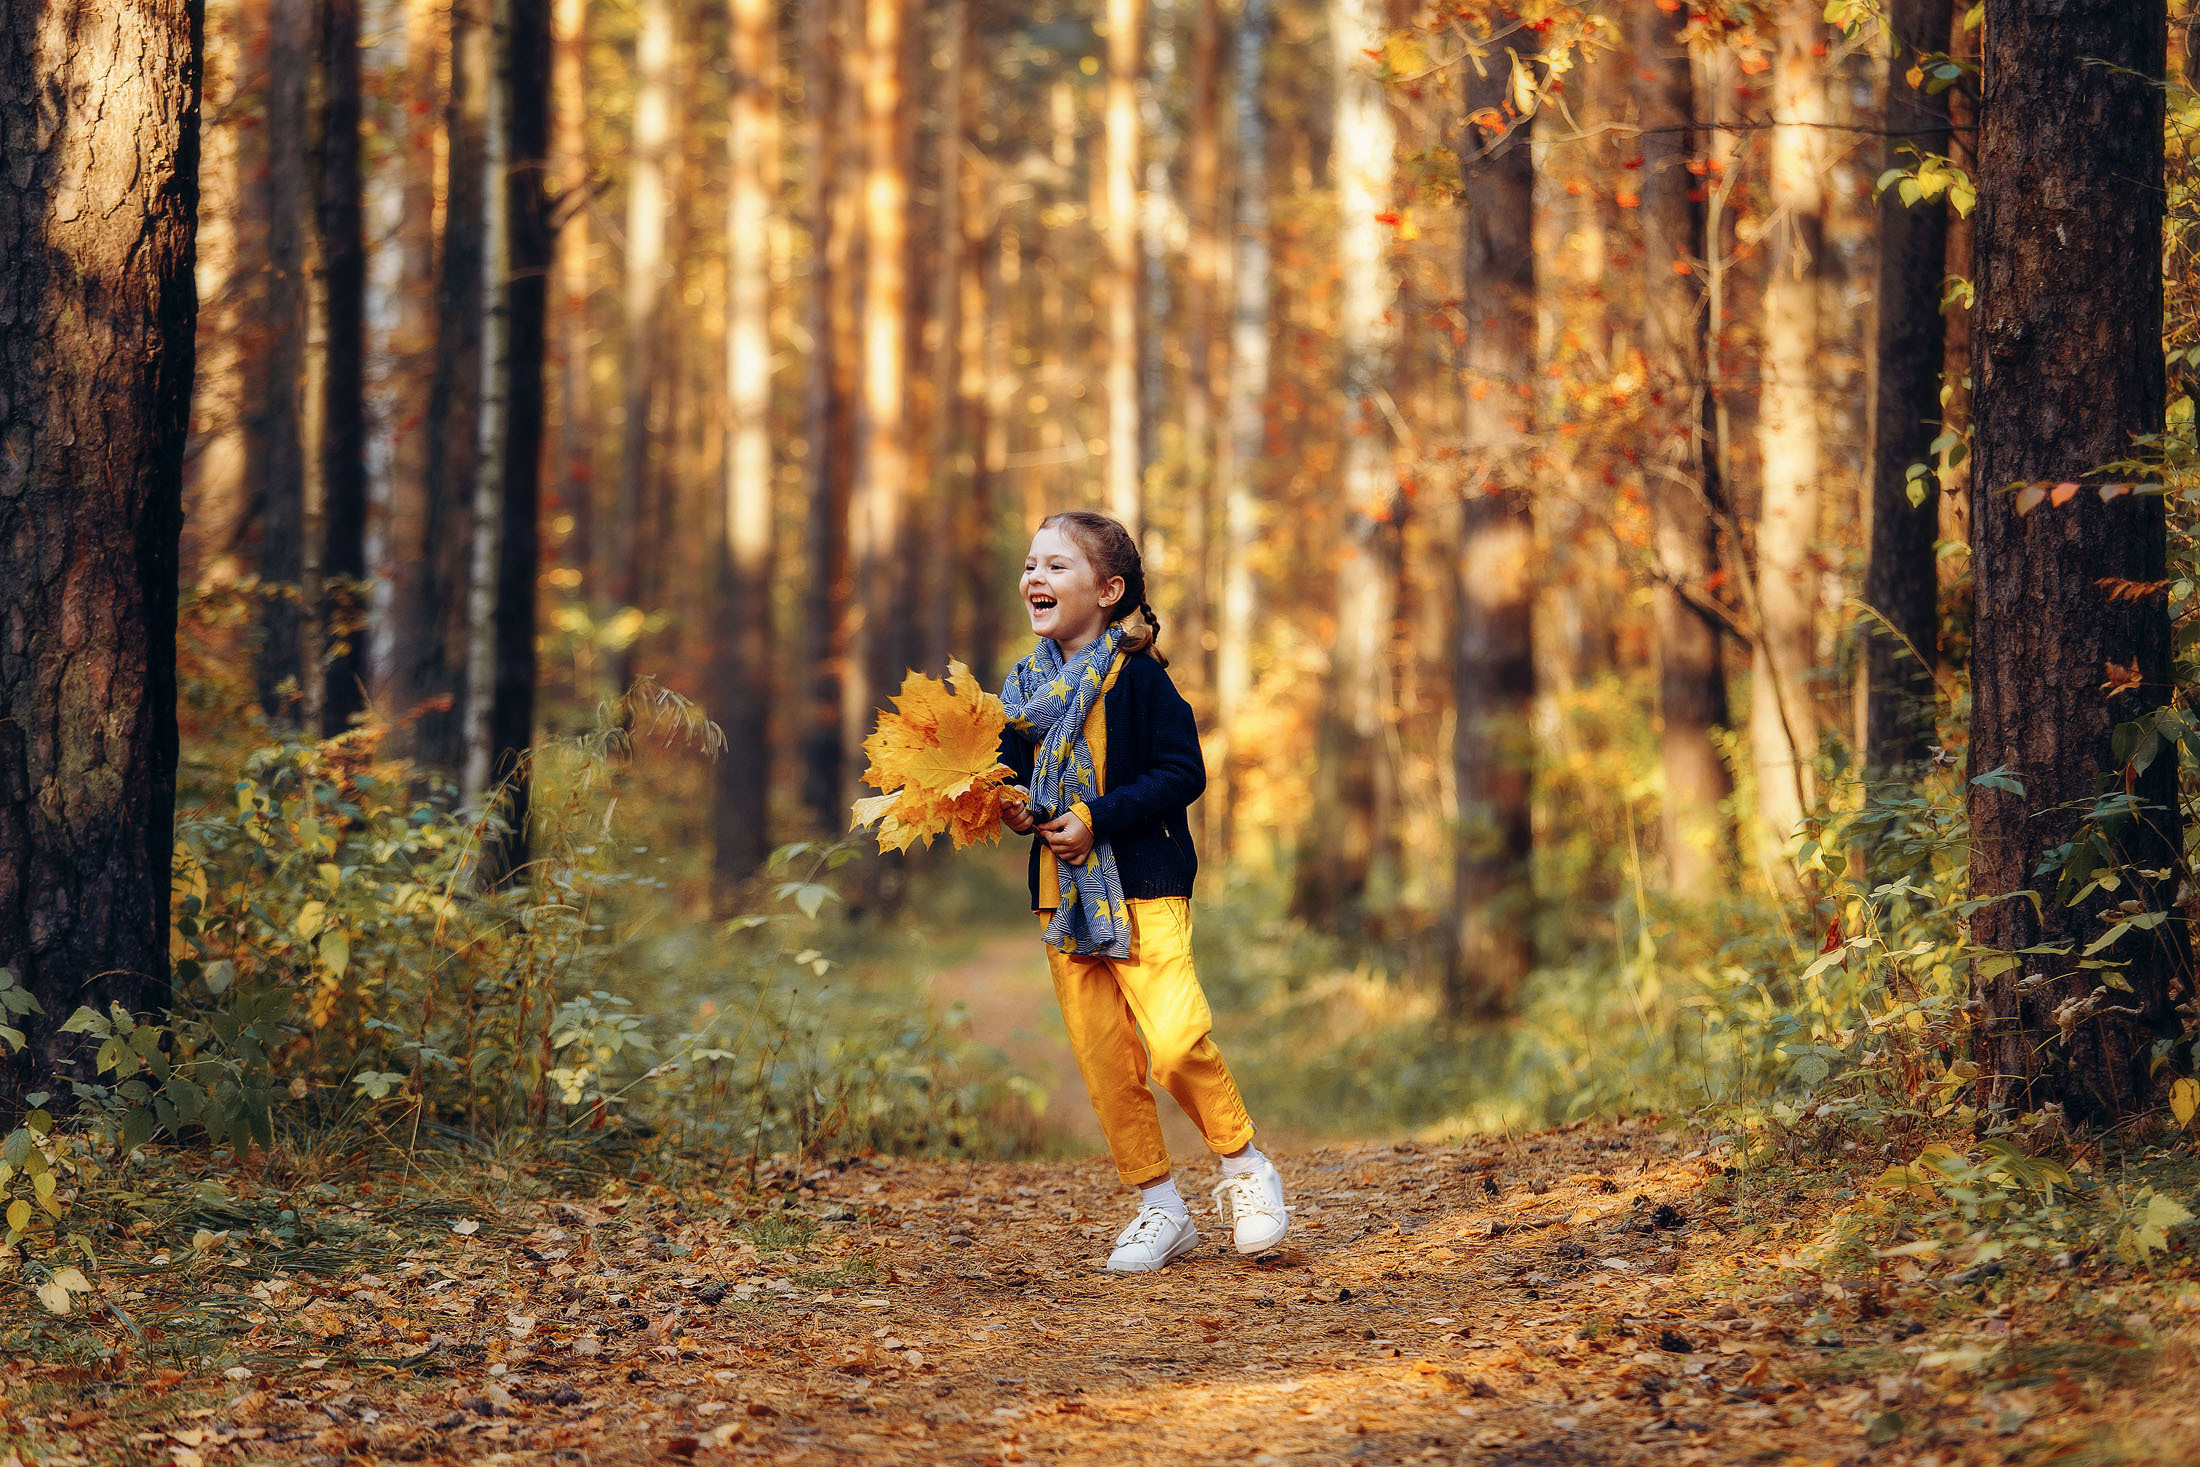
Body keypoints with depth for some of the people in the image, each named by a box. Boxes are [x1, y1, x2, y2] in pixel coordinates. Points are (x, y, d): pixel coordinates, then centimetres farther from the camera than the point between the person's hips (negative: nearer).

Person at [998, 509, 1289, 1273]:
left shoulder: (1135, 674, -9)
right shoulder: (1027, 685, 10)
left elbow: (1182, 772, -12)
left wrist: (1095, 820, -18)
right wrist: (1012, 808, -1)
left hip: (1143, 884, -6)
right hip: (1062, 889, 6)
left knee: (1176, 1039, -19)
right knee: (1102, 1057, 5)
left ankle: (1243, 1165, 4)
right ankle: (1159, 1209, 15)